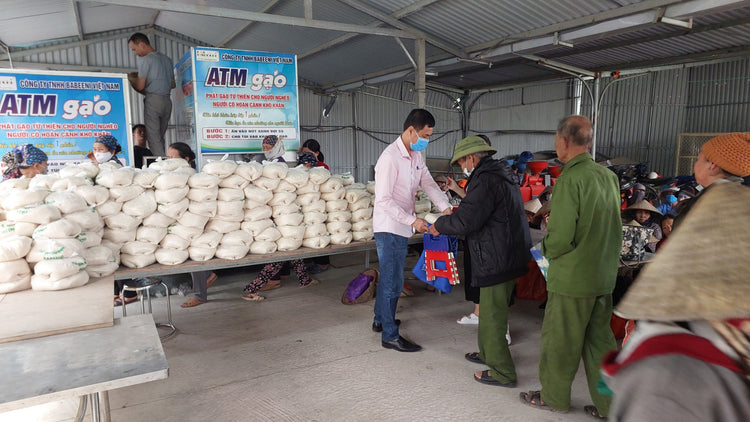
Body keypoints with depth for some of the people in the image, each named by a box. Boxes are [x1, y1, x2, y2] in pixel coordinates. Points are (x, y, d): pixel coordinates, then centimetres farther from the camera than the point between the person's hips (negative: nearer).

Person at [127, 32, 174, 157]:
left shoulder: (145, 60, -5)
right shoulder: (167, 59, 16)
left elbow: (140, 87, -7)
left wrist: (131, 79, 15)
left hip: (153, 100, -7)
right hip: (167, 100, 7)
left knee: (153, 138, -5)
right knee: (161, 136, 10)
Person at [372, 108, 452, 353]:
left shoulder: (416, 156, 8)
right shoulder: (390, 158, -20)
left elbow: (429, 184, 13)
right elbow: (384, 200, -23)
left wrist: (445, 208, -2)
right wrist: (412, 220, -23)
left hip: (402, 228, 9)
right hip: (389, 227, -9)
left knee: (389, 278, 21)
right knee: (393, 282, -2)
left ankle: (381, 320, 37)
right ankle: (390, 336, 10)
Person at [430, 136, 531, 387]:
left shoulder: (486, 180, -19)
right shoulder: (501, 175, 14)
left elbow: (466, 220, -24)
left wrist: (440, 226, -8)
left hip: (497, 260, -11)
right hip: (507, 256, 11)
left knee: (492, 315, 0)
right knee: (491, 310, 22)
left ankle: (502, 372, 12)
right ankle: (488, 354, 38)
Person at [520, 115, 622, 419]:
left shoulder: (570, 179, -20)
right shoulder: (609, 176, 4)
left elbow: (561, 237, -24)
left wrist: (547, 249, -4)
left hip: (572, 277, -7)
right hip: (604, 275, 8)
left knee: (558, 341, 10)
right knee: (599, 340, 18)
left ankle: (554, 397, 28)